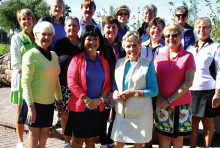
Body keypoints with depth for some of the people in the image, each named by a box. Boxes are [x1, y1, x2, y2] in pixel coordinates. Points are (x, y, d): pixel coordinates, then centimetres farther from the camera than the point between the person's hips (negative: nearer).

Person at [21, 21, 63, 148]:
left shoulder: (53, 55, 11)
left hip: (49, 102, 6)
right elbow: (26, 82, -15)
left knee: (44, 135, 12)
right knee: (34, 136, 4)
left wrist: (60, 102, 16)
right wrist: (31, 106, -20)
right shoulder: (31, 55, -10)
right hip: (35, 102, -6)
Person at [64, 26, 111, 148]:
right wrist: (86, 99, -17)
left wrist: (101, 99, -8)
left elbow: (108, 84, 10)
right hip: (79, 108, -4)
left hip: (97, 109, 4)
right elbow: (71, 83, -11)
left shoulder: (103, 62, 10)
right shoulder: (77, 59, -4)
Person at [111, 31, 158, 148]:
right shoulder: (119, 63, 9)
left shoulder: (147, 64, -5)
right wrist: (115, 92, -5)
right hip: (121, 112, 3)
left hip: (141, 114, -3)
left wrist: (134, 93, -16)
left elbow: (154, 90, -8)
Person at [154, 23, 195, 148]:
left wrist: (170, 100, -12)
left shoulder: (188, 56, -2)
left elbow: (188, 83, -9)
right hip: (162, 104, 2)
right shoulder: (159, 57, 8)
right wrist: (160, 99, -10)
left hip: (181, 104, -2)